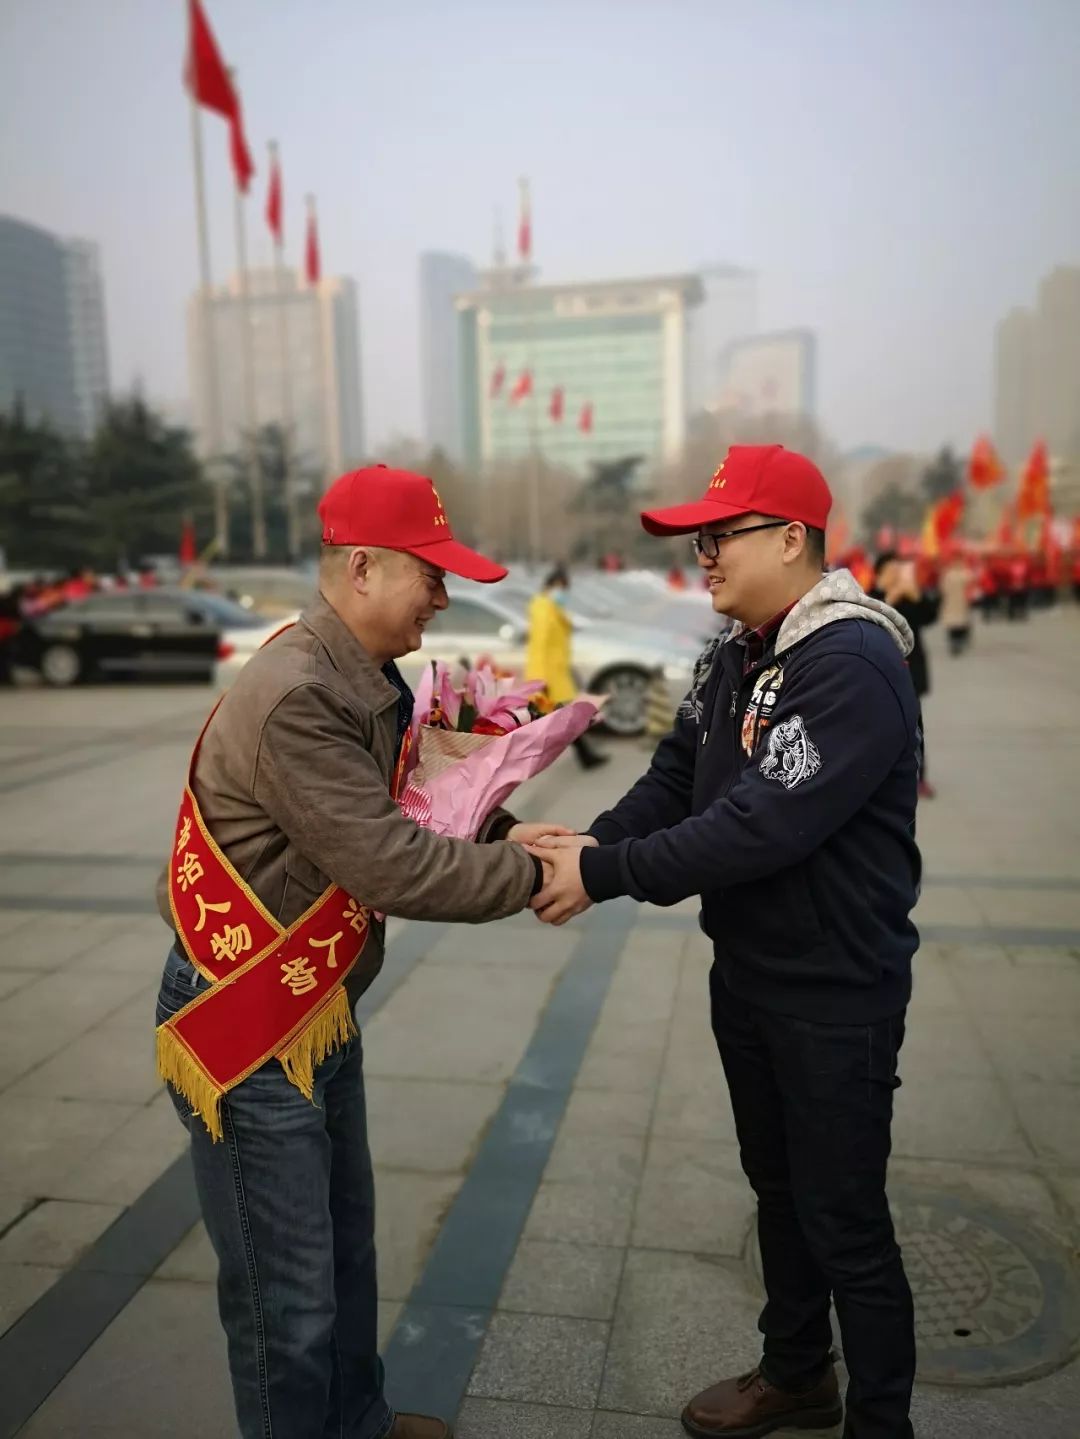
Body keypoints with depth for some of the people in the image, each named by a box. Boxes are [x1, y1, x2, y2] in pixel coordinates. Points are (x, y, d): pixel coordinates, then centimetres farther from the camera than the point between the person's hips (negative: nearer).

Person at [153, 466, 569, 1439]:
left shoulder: (366, 682, 4)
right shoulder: (295, 699, -27)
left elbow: (400, 817, 9)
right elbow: (392, 869, -29)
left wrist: (502, 832, -6)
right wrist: (530, 876, -18)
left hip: (319, 1006, 10)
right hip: (246, 1026, -10)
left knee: (347, 1242, 25)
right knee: (286, 1289, 8)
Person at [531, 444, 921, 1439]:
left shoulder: (854, 666, -23)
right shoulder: (734, 660, 6)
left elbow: (764, 825, -30)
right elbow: (675, 780, 4)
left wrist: (608, 875, -25)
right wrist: (591, 842, -13)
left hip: (839, 993, -8)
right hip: (747, 975, 9)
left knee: (845, 1222, 6)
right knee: (777, 1185, 23)